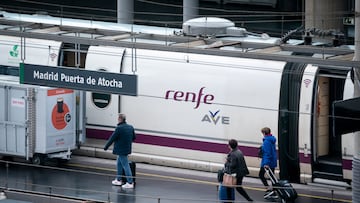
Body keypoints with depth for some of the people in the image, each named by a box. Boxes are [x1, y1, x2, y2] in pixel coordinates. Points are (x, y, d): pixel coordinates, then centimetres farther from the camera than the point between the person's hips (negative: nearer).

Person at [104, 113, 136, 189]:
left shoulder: (119, 128, -19)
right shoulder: (130, 127, 4)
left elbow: (112, 138, -13)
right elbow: (133, 137, 14)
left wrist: (106, 147, -1)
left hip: (121, 150, -8)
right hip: (127, 148, 8)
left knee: (125, 165, -5)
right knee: (119, 163, 22)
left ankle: (130, 183, -5)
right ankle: (118, 180, 31)